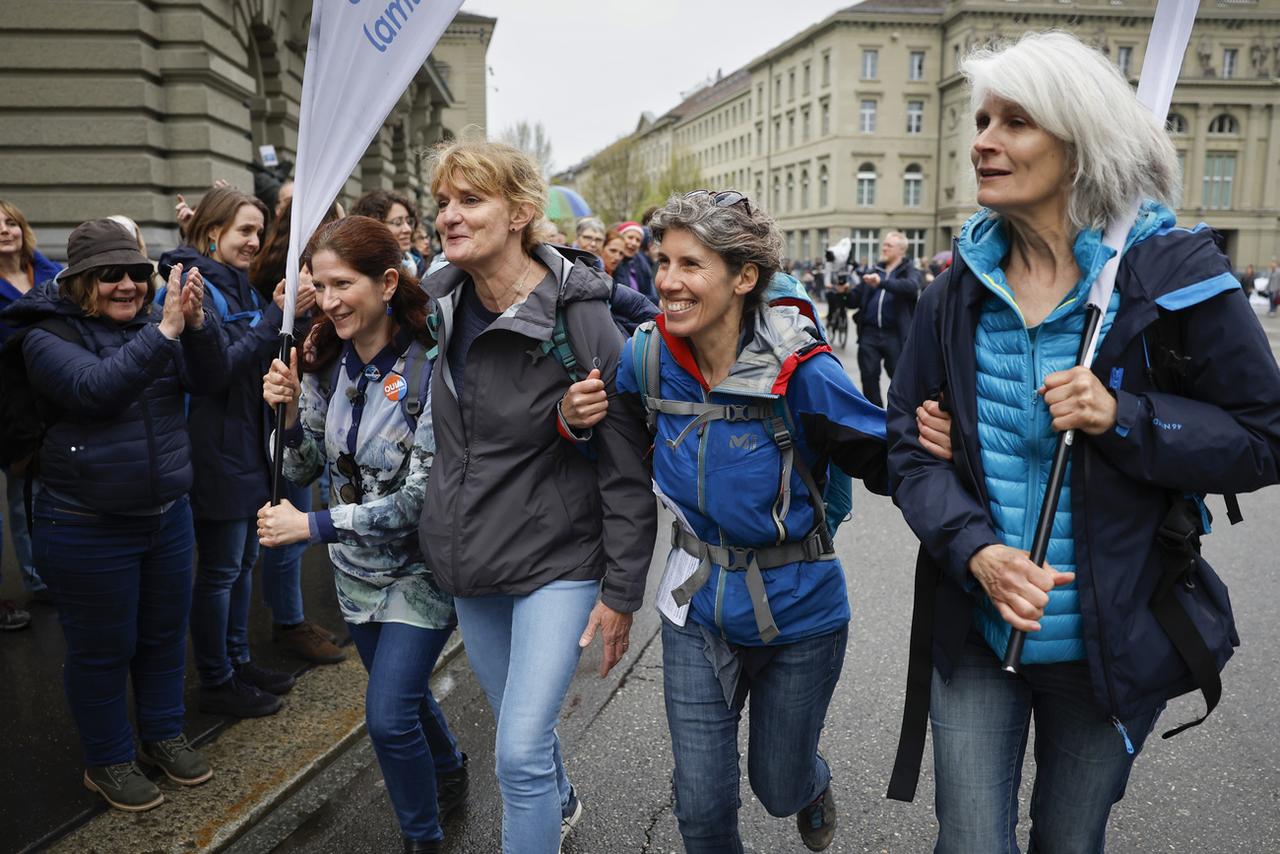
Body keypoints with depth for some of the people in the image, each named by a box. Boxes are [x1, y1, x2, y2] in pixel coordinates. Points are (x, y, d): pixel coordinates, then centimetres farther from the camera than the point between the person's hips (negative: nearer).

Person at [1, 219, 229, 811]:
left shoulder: (152, 322, 5)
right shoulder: (48, 337, -10)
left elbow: (209, 378, -8)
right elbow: (96, 388, -29)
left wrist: (196, 322, -26)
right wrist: (164, 332, -35)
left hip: (167, 514, 5)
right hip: (88, 530, -5)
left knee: (165, 633, 17)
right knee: (102, 649, 9)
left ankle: (164, 735, 37)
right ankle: (107, 761, 28)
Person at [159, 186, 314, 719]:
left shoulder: (237, 284, 13)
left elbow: (256, 353, 17)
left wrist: (285, 313, 1)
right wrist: (277, 316, -24)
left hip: (249, 442, 9)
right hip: (215, 445, -9)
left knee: (244, 559, 16)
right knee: (220, 568, 2)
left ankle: (236, 660, 30)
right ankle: (215, 681, 16)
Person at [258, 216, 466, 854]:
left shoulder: (427, 370, -24)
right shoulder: (324, 363, -5)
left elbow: (420, 498, -25)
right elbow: (301, 472, 1)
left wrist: (311, 525, -25)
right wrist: (289, 410, -17)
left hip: (420, 567, -6)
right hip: (354, 566, 6)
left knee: (387, 714, -9)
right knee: (402, 689, 22)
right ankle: (449, 771, 51)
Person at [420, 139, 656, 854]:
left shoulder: (579, 318, -19)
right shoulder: (442, 304, 0)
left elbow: (628, 467, -16)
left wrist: (622, 590, -13)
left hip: (556, 560, -6)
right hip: (470, 561, 6)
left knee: (521, 752, -8)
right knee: (521, 726, 23)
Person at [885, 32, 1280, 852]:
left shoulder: (1172, 274, -10)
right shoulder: (959, 292, -2)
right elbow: (911, 446, -1)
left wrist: (1125, 419, -23)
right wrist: (975, 550, -18)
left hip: (1109, 641, -1)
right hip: (973, 631, 2)